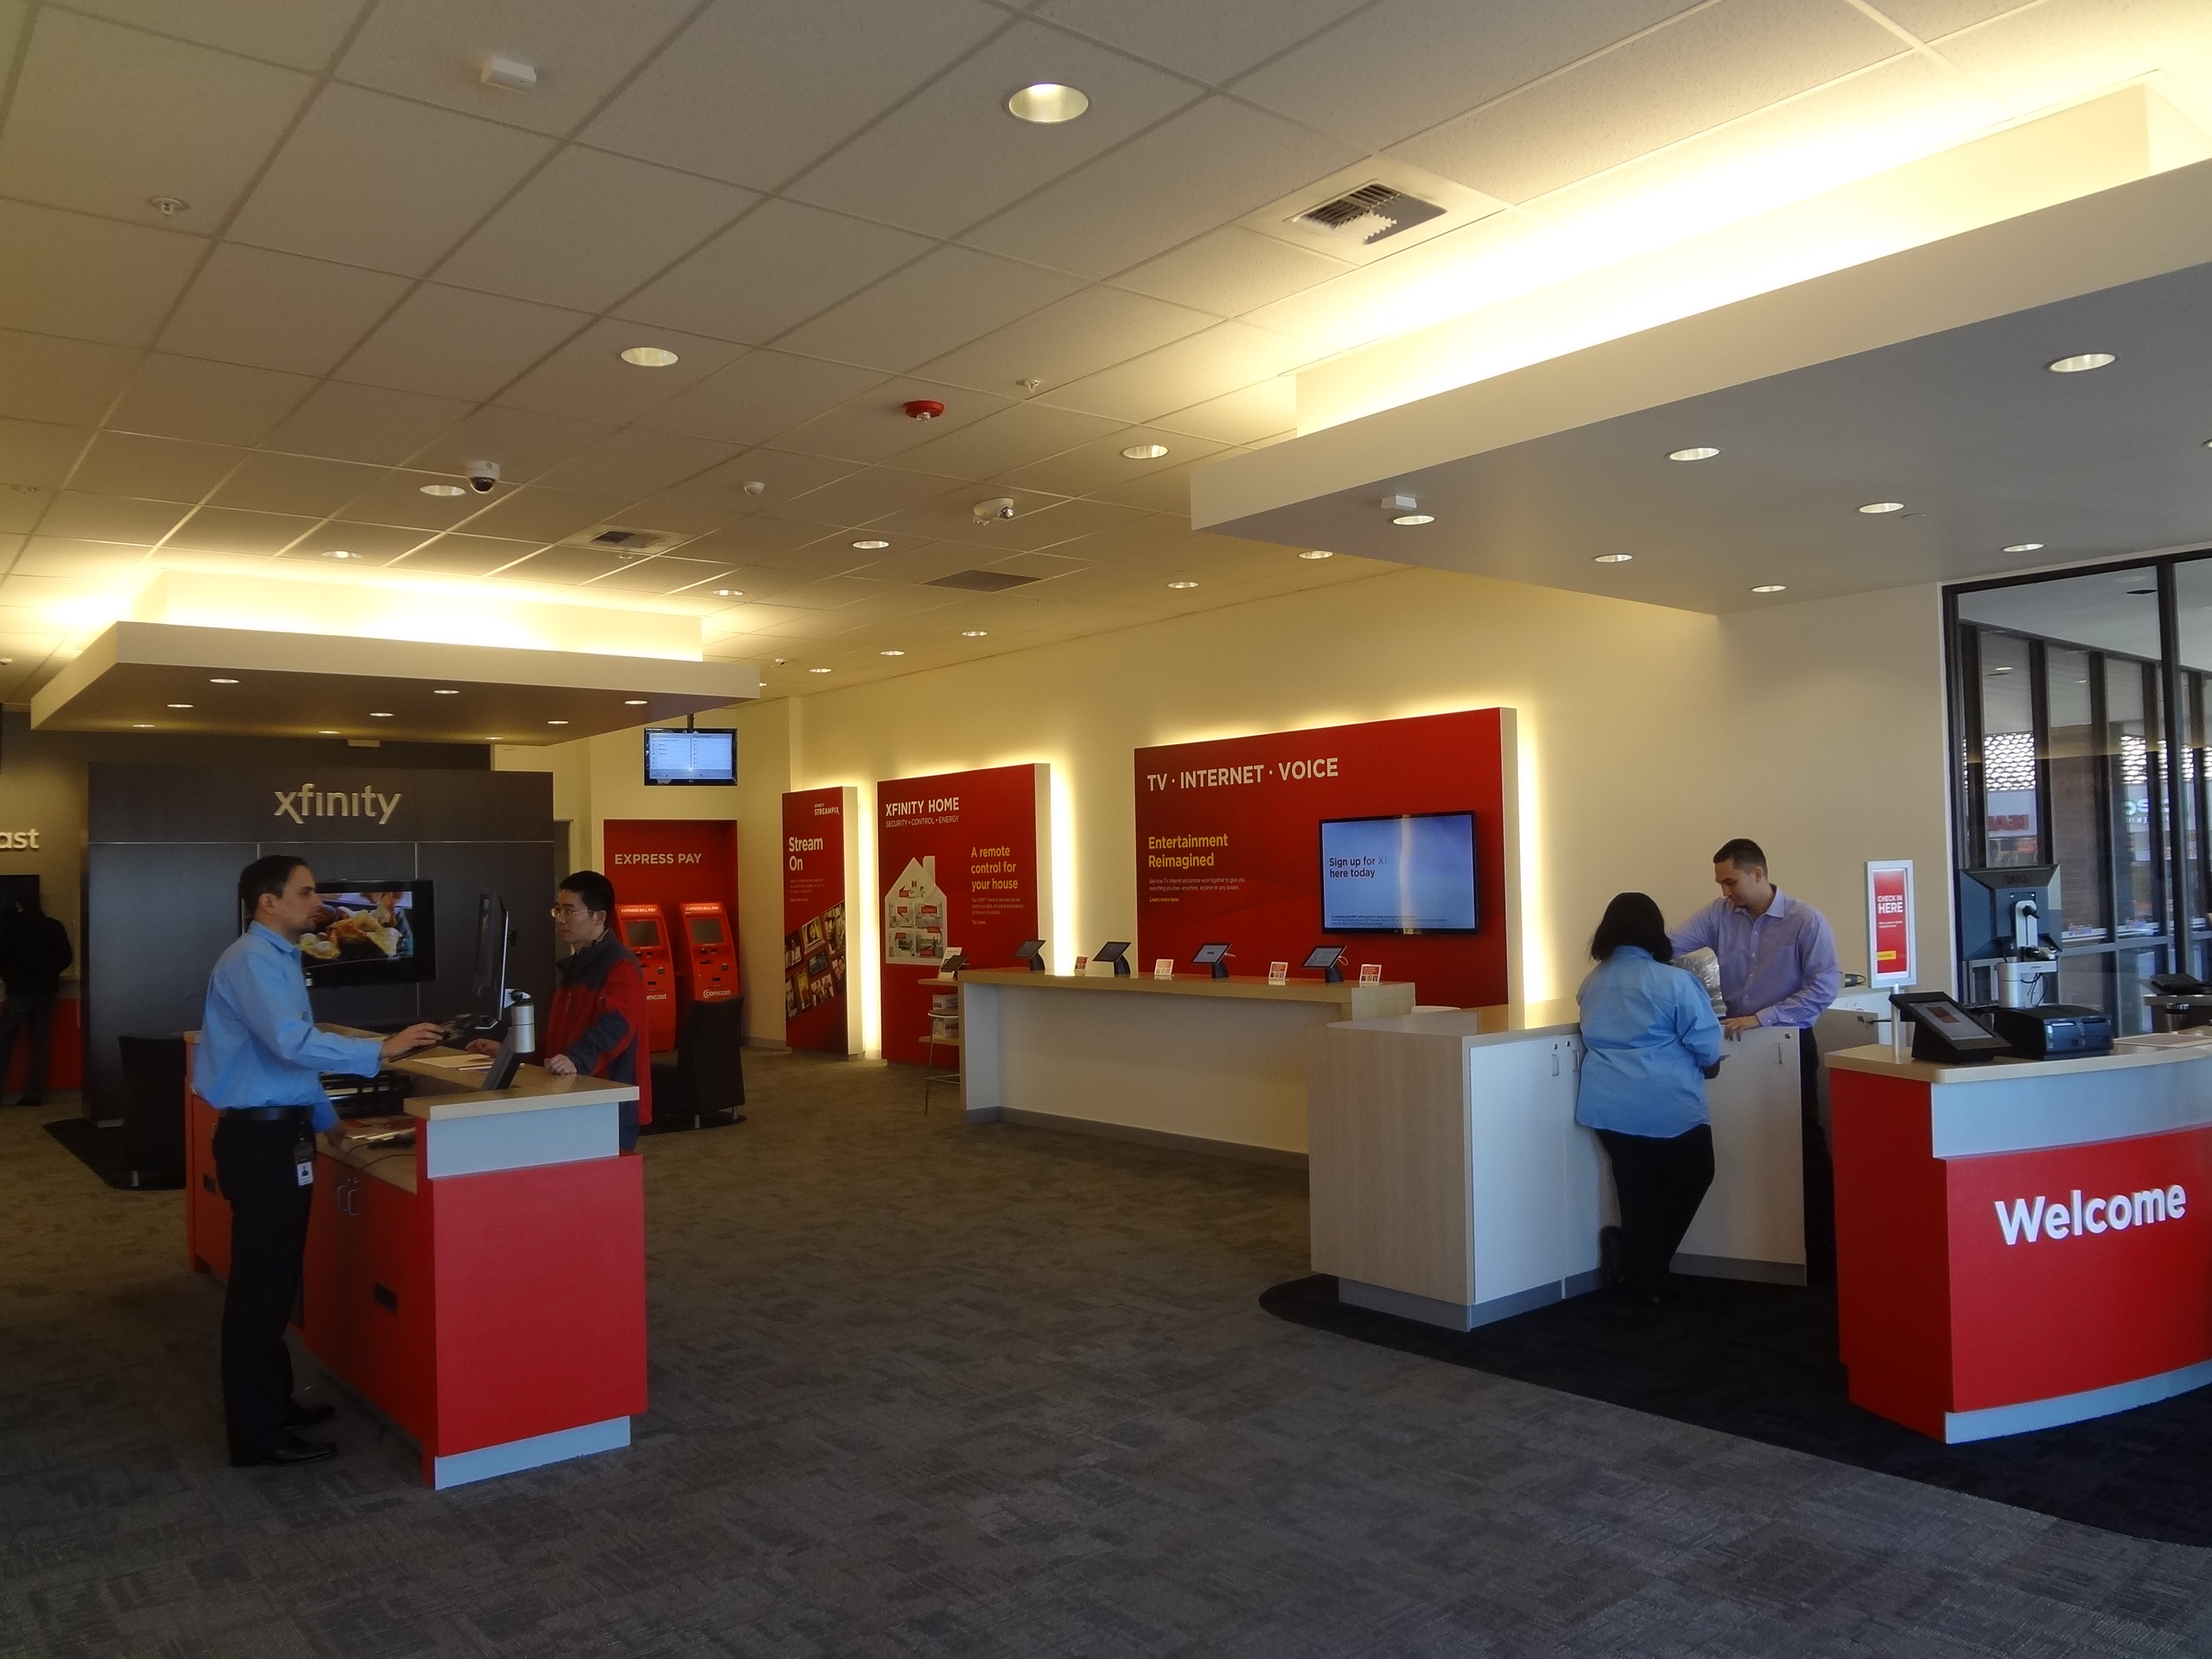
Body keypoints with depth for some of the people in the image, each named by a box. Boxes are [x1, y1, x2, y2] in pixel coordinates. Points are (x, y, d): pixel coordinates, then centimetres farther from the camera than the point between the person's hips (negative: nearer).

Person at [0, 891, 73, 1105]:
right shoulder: (55, 926, 4)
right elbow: (67, 958, 6)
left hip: (20, 991, -3)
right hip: (47, 991, 3)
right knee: (40, 1042, 7)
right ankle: (34, 1094, 6)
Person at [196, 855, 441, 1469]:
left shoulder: (277, 958, 14)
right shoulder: (252, 961, -17)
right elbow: (293, 1044, -30)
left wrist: (328, 1121, 23)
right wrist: (381, 1049, -30)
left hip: (280, 1132, 10)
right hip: (262, 1139, -10)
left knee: (276, 1276, 18)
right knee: (260, 1282, -3)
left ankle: (271, 1401, 31)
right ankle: (257, 1435, 5)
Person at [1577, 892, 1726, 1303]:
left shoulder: (1592, 983, 6)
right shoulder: (1673, 982, -12)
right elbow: (1707, 1045, -5)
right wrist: (1707, 1064, 15)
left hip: (1608, 1103, 5)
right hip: (1666, 1105, -5)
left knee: (1635, 1190, 14)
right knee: (1693, 1176, 17)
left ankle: (1643, 1276, 19)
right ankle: (1643, 1269, 18)